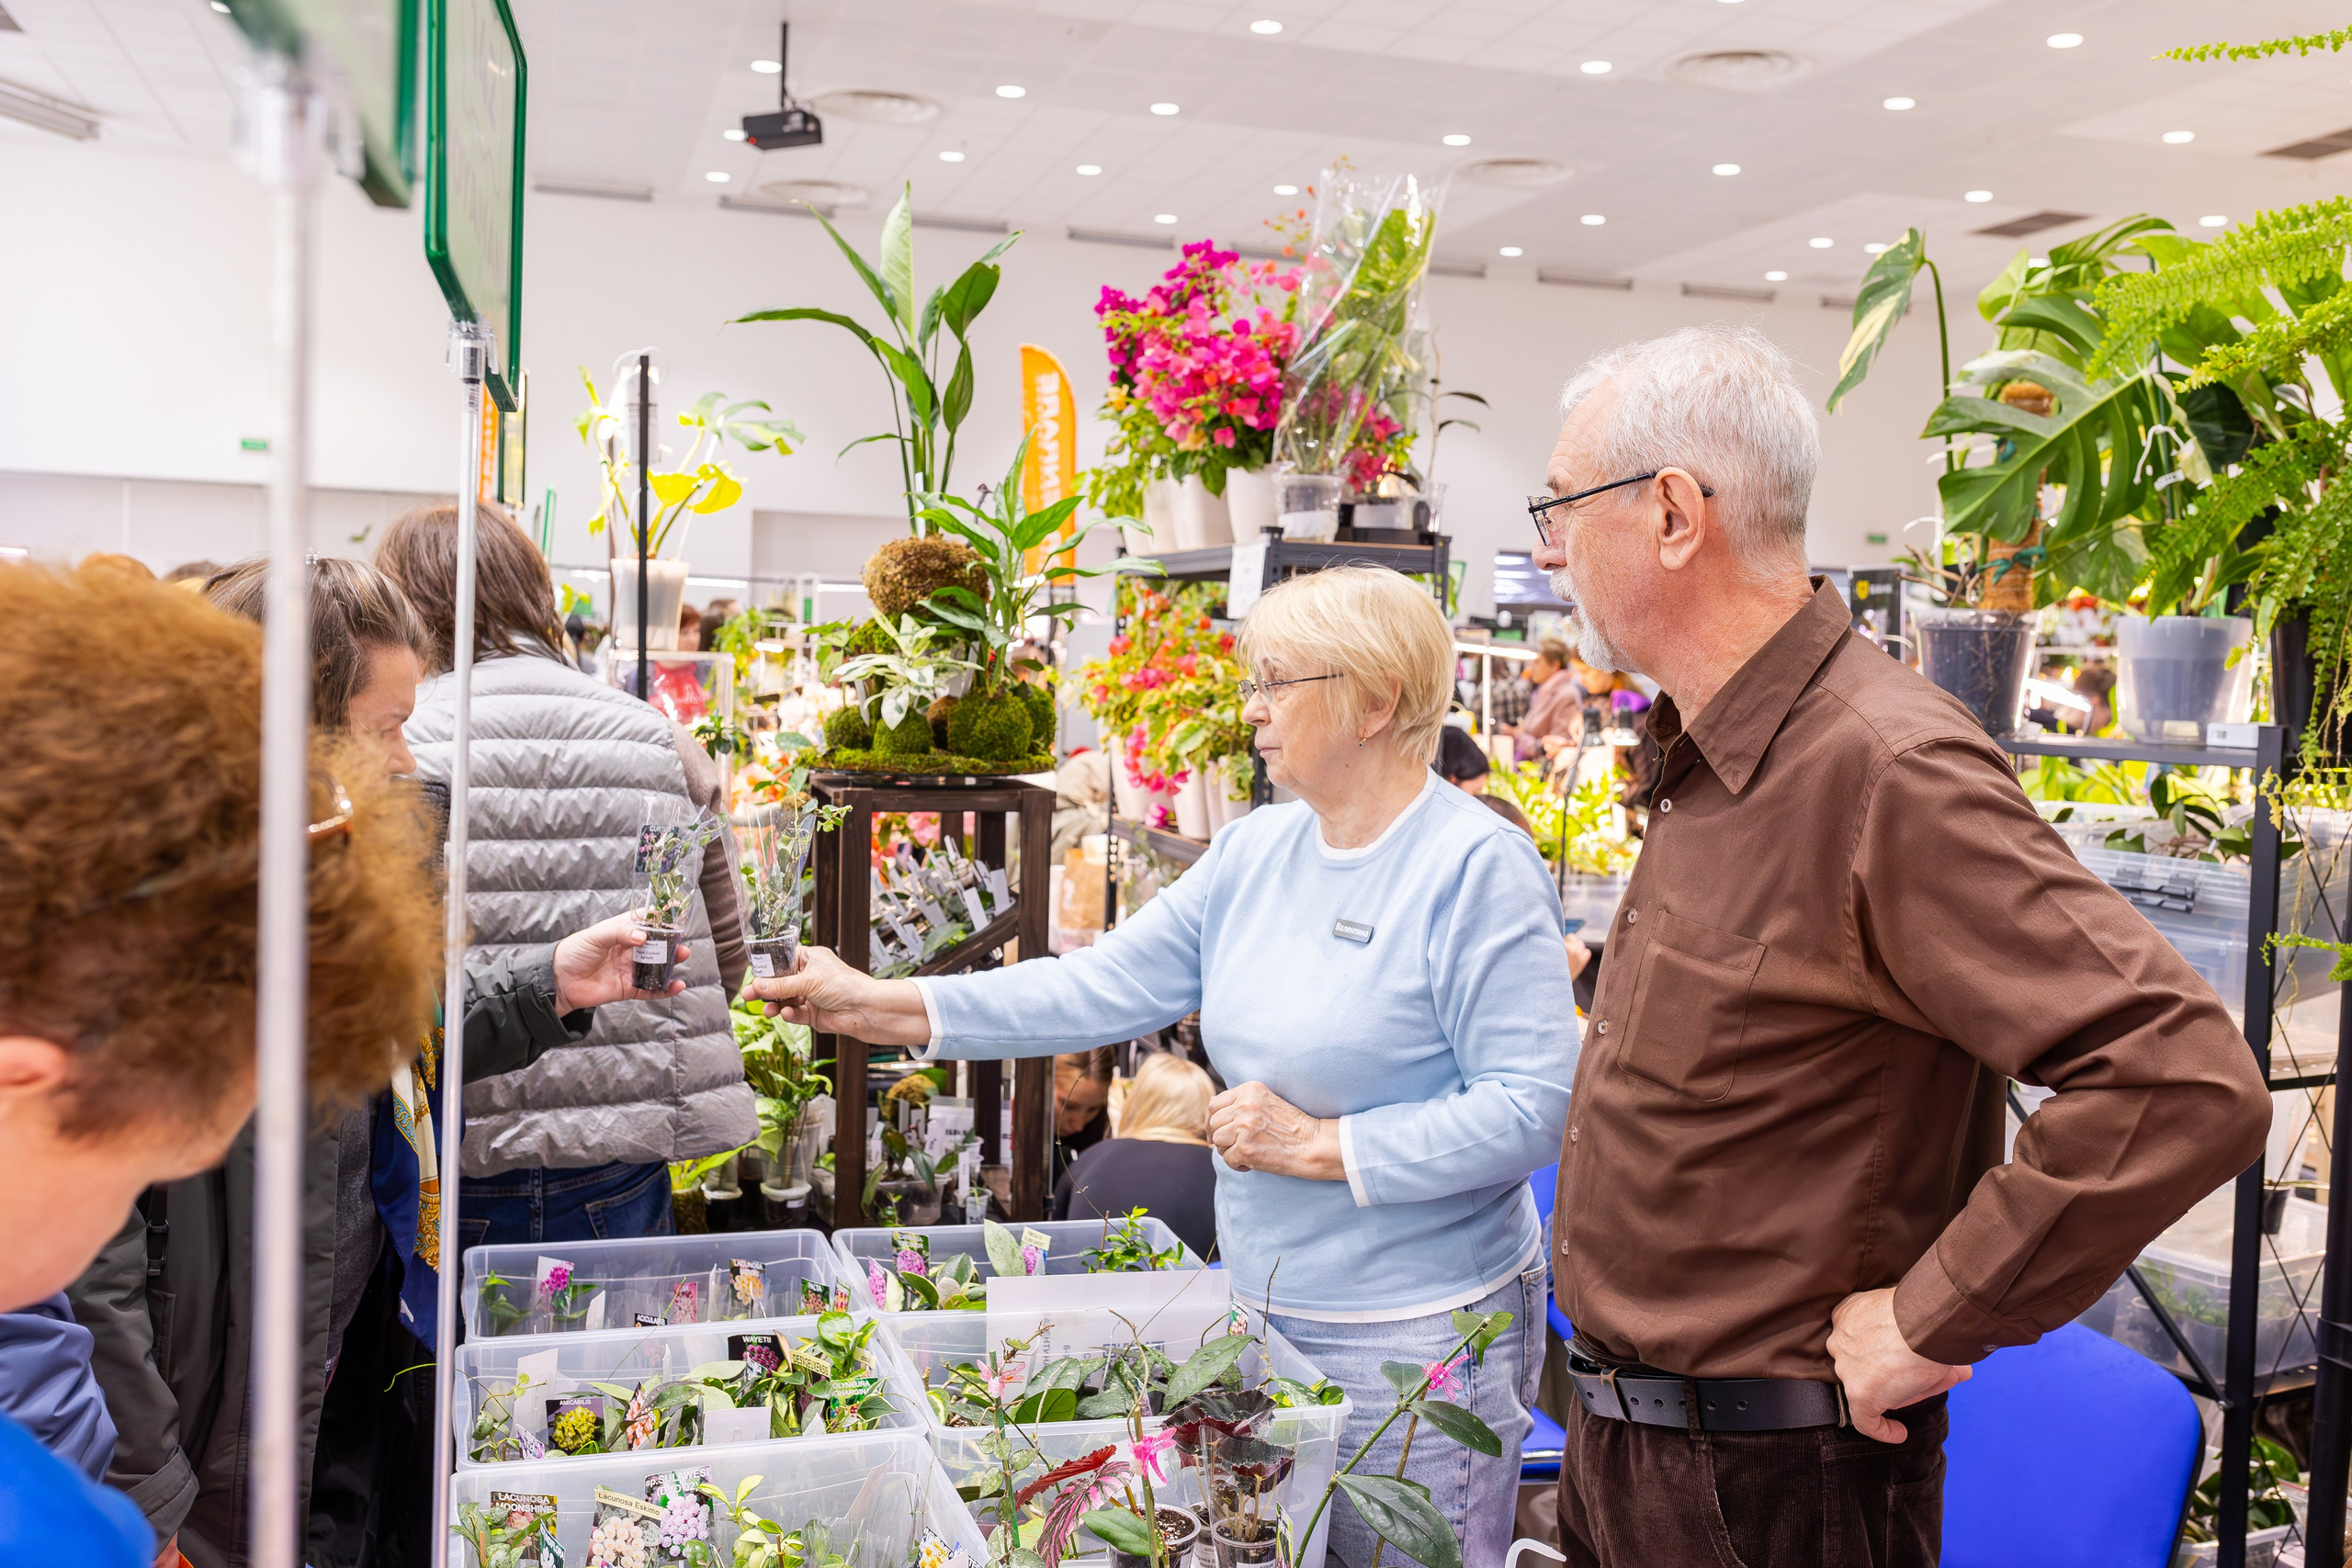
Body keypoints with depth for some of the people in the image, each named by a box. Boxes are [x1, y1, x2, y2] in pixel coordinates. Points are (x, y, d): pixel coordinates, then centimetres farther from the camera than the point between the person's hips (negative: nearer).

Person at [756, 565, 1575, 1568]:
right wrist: (880, 1007, -3)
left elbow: (1535, 1104, -21)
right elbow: (1109, 984, 2)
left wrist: (1319, 1144, -21)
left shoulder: (1479, 867, -17)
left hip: (1413, 1336, -6)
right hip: (1260, 1302, 7)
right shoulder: (1254, 851, 4)